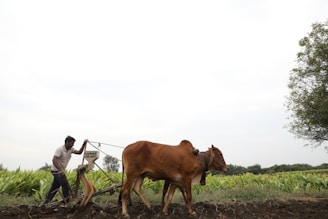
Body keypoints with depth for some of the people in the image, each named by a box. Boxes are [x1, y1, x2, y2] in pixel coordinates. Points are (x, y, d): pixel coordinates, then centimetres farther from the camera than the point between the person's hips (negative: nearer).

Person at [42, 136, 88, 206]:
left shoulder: (70, 149, 4)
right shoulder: (60, 149, -20)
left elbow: (79, 152, -4)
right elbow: (54, 160, -29)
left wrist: (84, 144, -15)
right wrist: (60, 170, -41)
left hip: (61, 171, 9)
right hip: (56, 170, -9)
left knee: (54, 188, 11)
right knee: (66, 185, -11)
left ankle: (45, 203, 18)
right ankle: (67, 203, -3)